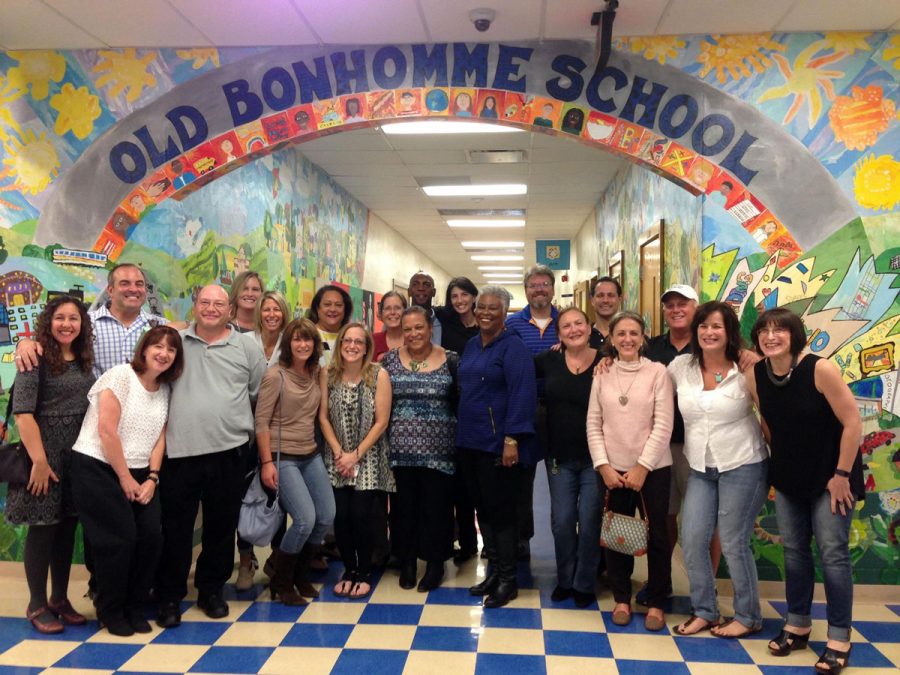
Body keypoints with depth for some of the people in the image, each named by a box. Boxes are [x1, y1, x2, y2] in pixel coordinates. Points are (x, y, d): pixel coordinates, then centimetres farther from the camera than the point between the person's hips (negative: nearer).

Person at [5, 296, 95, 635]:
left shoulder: (84, 361, 9)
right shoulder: (37, 357, -10)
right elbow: (22, 412, -16)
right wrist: (39, 460, -19)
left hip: (79, 455, 6)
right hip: (45, 454, -6)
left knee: (67, 527, 12)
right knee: (43, 527, 3)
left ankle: (60, 599, 25)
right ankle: (37, 605, 16)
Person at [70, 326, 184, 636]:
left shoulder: (165, 390, 9)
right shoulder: (121, 375, -10)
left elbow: (159, 438, 7)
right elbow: (106, 430, -15)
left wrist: (151, 479, -5)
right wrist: (125, 479, -12)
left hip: (138, 473, 6)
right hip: (97, 468, -6)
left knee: (152, 535, -5)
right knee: (120, 539, -9)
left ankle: (134, 607, 16)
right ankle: (110, 611, 14)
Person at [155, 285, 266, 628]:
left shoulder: (247, 347, 5)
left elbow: (262, 392, 10)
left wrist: (236, 419, 8)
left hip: (228, 451, 1)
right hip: (178, 451, 0)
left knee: (221, 525, 11)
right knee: (175, 527, 6)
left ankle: (211, 590, 28)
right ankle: (169, 596, 20)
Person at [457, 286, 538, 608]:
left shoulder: (513, 347, -10)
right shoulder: (471, 345, 13)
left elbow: (522, 394, -17)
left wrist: (512, 440, -23)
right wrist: (461, 432, 15)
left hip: (498, 445, -7)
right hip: (470, 442, 7)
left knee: (500, 510, 0)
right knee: (483, 508, 13)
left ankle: (507, 580, 13)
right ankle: (493, 571, 25)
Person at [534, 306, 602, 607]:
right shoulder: (549, 360, 0)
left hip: (594, 457, -2)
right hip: (559, 457, 2)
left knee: (589, 522, 5)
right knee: (561, 521, 8)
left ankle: (584, 584, 24)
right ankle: (565, 580, 28)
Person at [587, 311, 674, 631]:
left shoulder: (657, 372, -4)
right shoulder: (602, 375, 3)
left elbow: (663, 425, -8)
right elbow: (593, 424, 3)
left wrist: (642, 467, -12)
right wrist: (603, 466, -6)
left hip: (652, 468, -2)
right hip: (612, 470, 2)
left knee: (656, 536, 7)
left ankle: (656, 602, 23)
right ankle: (622, 598, 27)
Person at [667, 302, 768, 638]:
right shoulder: (681, 366, 0)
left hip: (742, 466, -4)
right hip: (701, 469, 4)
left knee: (733, 543, 2)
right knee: (692, 540, 3)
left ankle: (748, 617, 22)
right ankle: (704, 611, 22)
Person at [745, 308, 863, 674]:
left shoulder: (820, 369, -22)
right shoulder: (754, 376, -8)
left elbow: (852, 422, -17)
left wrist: (842, 474, -15)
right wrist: (780, 464, 10)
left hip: (830, 475, -4)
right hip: (788, 477, 5)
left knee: (832, 553, -2)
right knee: (793, 551, 11)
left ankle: (839, 639, 11)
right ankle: (797, 625, 27)